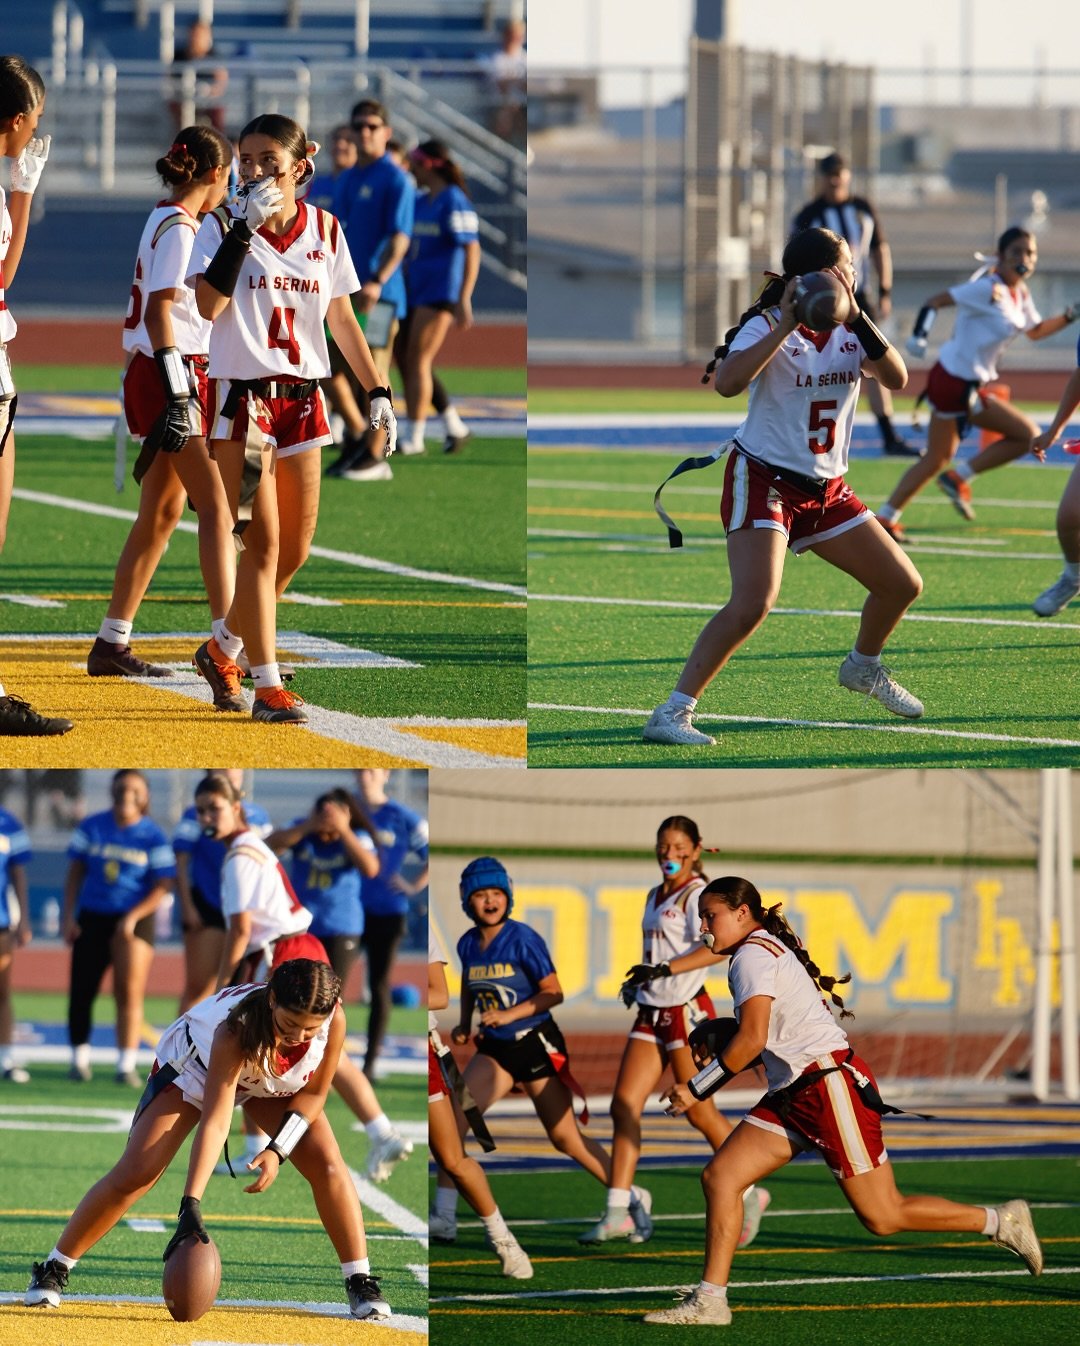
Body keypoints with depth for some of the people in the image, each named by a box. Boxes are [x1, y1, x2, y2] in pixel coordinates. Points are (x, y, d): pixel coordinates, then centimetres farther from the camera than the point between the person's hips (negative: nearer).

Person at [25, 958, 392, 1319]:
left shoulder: (333, 1019, -34)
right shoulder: (238, 1027, -44)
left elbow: (314, 1092, -14)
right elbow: (214, 1122, -45)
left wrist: (278, 1150, -26)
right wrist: (191, 1205, -52)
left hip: (278, 1084, 3)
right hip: (195, 1066, -3)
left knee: (327, 1165, -14)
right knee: (134, 1174, -10)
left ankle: (360, 1283, -1)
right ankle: (52, 1271, 3)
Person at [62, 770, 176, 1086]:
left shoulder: (153, 836, -3)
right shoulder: (91, 828, 4)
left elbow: (163, 887, -5)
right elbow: (75, 872, 9)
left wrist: (132, 917, -15)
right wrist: (68, 915, 0)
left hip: (134, 920, -2)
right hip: (92, 918, 2)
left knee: (129, 992, -9)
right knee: (81, 992, 2)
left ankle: (127, 1065, -6)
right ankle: (80, 1058, 17)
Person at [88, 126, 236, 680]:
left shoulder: (166, 221, 16)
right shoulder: (178, 227, -12)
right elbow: (159, 312, -19)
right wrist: (178, 395, -23)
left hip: (163, 378, 10)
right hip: (172, 375, -10)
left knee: (161, 512, 12)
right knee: (217, 508, -13)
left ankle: (112, 643, 15)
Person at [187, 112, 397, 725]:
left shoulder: (324, 230, 6)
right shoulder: (223, 226, -5)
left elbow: (342, 318, 15)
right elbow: (208, 303, -22)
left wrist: (379, 391, 12)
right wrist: (244, 228, -23)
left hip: (302, 398, 5)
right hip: (243, 395, -5)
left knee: (295, 551, 8)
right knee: (263, 543, -10)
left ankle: (223, 649, 28)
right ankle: (268, 685, -7)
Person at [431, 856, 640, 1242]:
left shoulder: (522, 940, -15)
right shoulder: (468, 945, 3)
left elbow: (553, 993, -13)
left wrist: (511, 1014, -23)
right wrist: (464, 1025, 9)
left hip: (536, 1045, -5)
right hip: (494, 1050, 5)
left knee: (566, 1139, 1)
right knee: (452, 1119, -12)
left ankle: (632, 1199, 20)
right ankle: (443, 1218, -6)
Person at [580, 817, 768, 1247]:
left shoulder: (698, 895, -9)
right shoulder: (655, 897, 16)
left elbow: (714, 948, -25)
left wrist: (664, 970, -33)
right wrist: (637, 982, 15)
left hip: (687, 1011, -8)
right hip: (652, 1014, 8)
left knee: (699, 1112, -2)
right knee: (624, 1106, -4)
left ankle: (749, 1196, 17)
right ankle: (617, 1214, -6)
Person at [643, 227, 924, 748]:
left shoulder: (849, 330, 5)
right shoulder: (767, 326, -14)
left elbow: (897, 378, -10)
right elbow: (727, 382, -32)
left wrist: (858, 319, -20)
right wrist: (786, 325, -31)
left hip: (825, 489, 7)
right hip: (764, 482, -7)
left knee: (902, 585, 13)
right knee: (752, 604, -26)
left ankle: (863, 667, 42)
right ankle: (673, 714, -22)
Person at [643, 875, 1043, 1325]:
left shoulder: (753, 955, -12)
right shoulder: (768, 949, 18)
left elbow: (752, 1040, -21)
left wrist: (696, 1089, -13)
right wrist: (716, 1034, 5)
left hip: (831, 1083, -10)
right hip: (792, 1094, 10)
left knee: (884, 1218, -4)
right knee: (719, 1176, -2)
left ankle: (1002, 1222, 10)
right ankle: (709, 1300, -2)